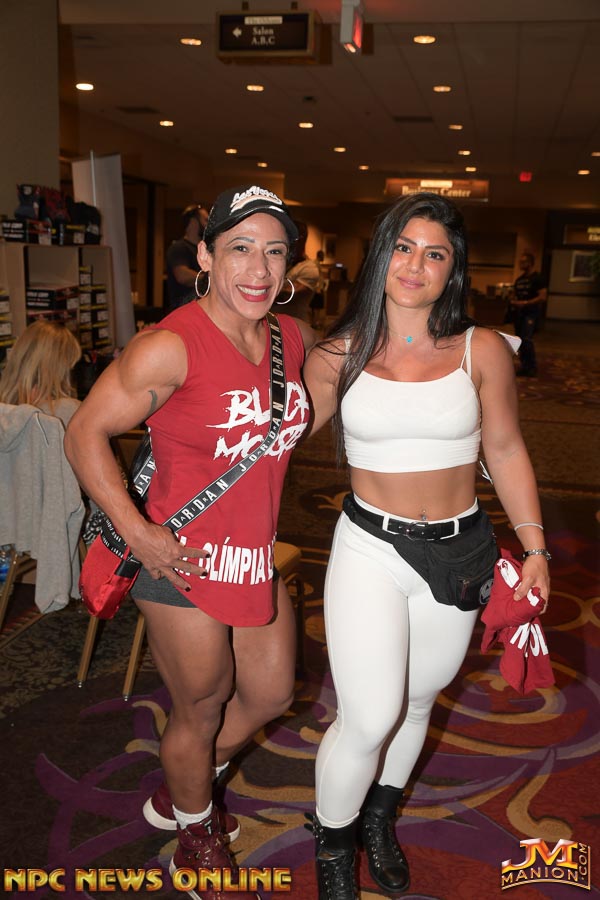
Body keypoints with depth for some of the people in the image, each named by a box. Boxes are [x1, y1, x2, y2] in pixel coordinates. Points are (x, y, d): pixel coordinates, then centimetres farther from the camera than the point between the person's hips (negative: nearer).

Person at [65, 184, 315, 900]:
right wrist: (136, 532, -20)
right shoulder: (170, 346, -21)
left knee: (270, 694, 23)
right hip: (184, 563, -7)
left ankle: (176, 795, 51)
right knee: (201, 712, 13)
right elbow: (85, 434, -15)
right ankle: (197, 839, 47)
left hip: (258, 556, 8)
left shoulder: (293, 337, 0)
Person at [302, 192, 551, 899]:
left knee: (417, 702, 18)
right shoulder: (337, 356, -5)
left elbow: (505, 451, 4)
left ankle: (379, 820, 48)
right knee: (369, 719, -6)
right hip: (369, 549, -2)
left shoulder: (481, 351, -4)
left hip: (457, 555, 2)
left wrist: (534, 546, 4)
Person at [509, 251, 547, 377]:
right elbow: (514, 294, 25)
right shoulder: (519, 279, 15)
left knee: (526, 339, -19)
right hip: (519, 312, 8)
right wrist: (513, 301, 1)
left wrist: (525, 303, -21)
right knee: (520, 339, 8)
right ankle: (525, 366, 17)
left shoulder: (537, 279, -8)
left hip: (531, 312, -8)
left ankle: (532, 367, -9)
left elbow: (543, 297, -15)